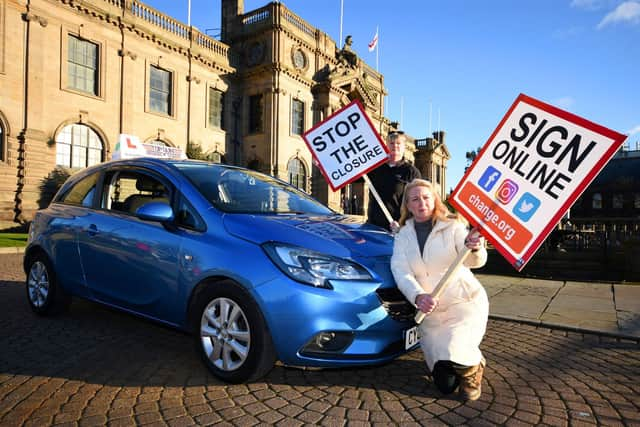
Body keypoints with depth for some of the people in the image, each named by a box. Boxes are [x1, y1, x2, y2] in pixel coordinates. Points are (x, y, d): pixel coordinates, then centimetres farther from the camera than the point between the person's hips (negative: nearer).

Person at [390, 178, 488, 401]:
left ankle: (473, 368, 13)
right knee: (445, 385, 3)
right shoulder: (403, 236, 2)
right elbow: (401, 272, -11)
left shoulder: (452, 226, -7)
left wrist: (474, 249, -45)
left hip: (465, 303, -3)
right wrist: (418, 296, -31)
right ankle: (469, 360, 36)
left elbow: (475, 261, -21)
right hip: (430, 311, 3)